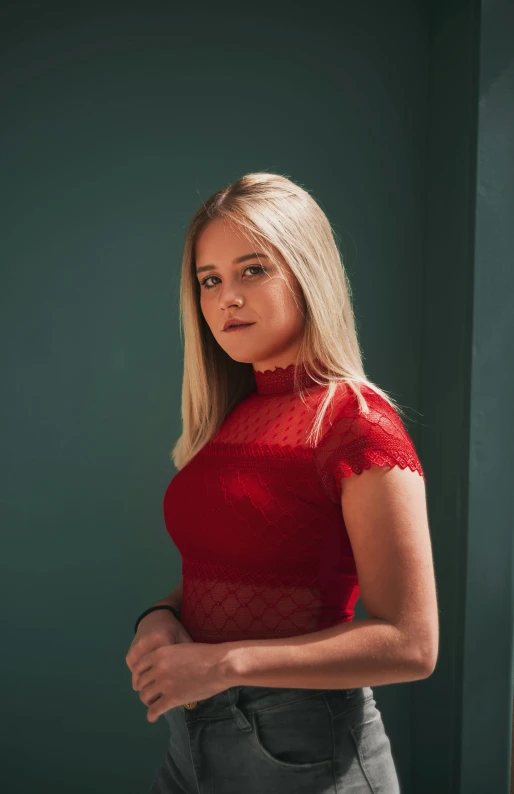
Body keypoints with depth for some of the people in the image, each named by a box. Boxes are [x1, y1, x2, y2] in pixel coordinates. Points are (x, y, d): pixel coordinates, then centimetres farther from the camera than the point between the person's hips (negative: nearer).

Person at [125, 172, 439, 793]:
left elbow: (410, 644, -18)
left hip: (302, 744, -6)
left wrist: (225, 662, -21)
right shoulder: (226, 418, 5)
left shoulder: (357, 423, -16)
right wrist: (161, 617, -5)